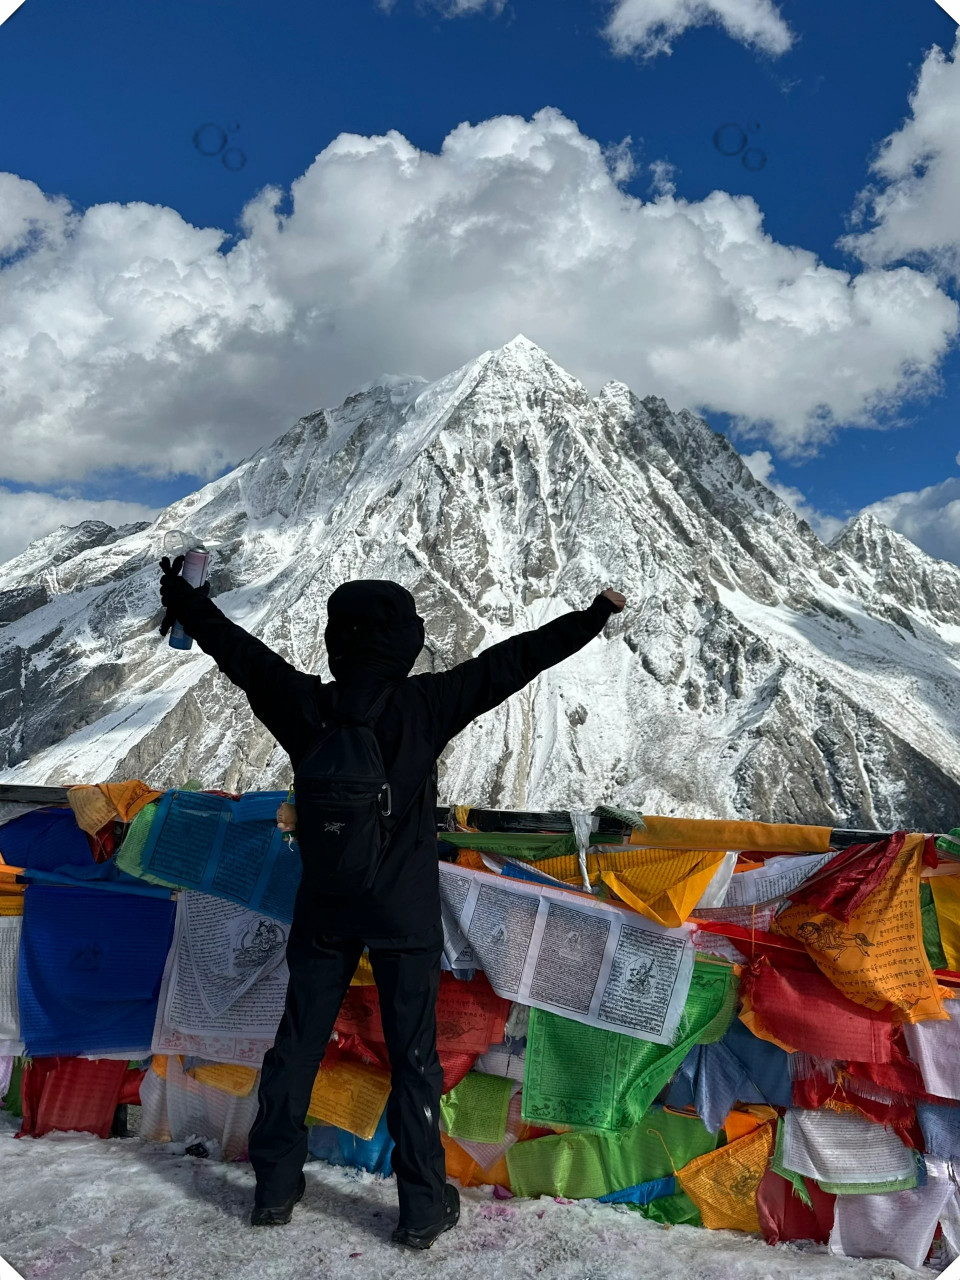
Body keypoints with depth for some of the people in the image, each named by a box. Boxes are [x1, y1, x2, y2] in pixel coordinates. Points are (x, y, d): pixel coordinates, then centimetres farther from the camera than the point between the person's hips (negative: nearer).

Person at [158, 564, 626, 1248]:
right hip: (406, 915, -3)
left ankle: (275, 1187, 31)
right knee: (413, 1057, 9)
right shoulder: (423, 705, -16)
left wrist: (183, 597, 17)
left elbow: (235, 647, 2)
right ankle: (424, 1206, 20)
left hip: (325, 911, 3)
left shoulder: (303, 703, -9)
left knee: (297, 1045, 17)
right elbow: (509, 662, -13)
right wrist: (594, 615, -7)